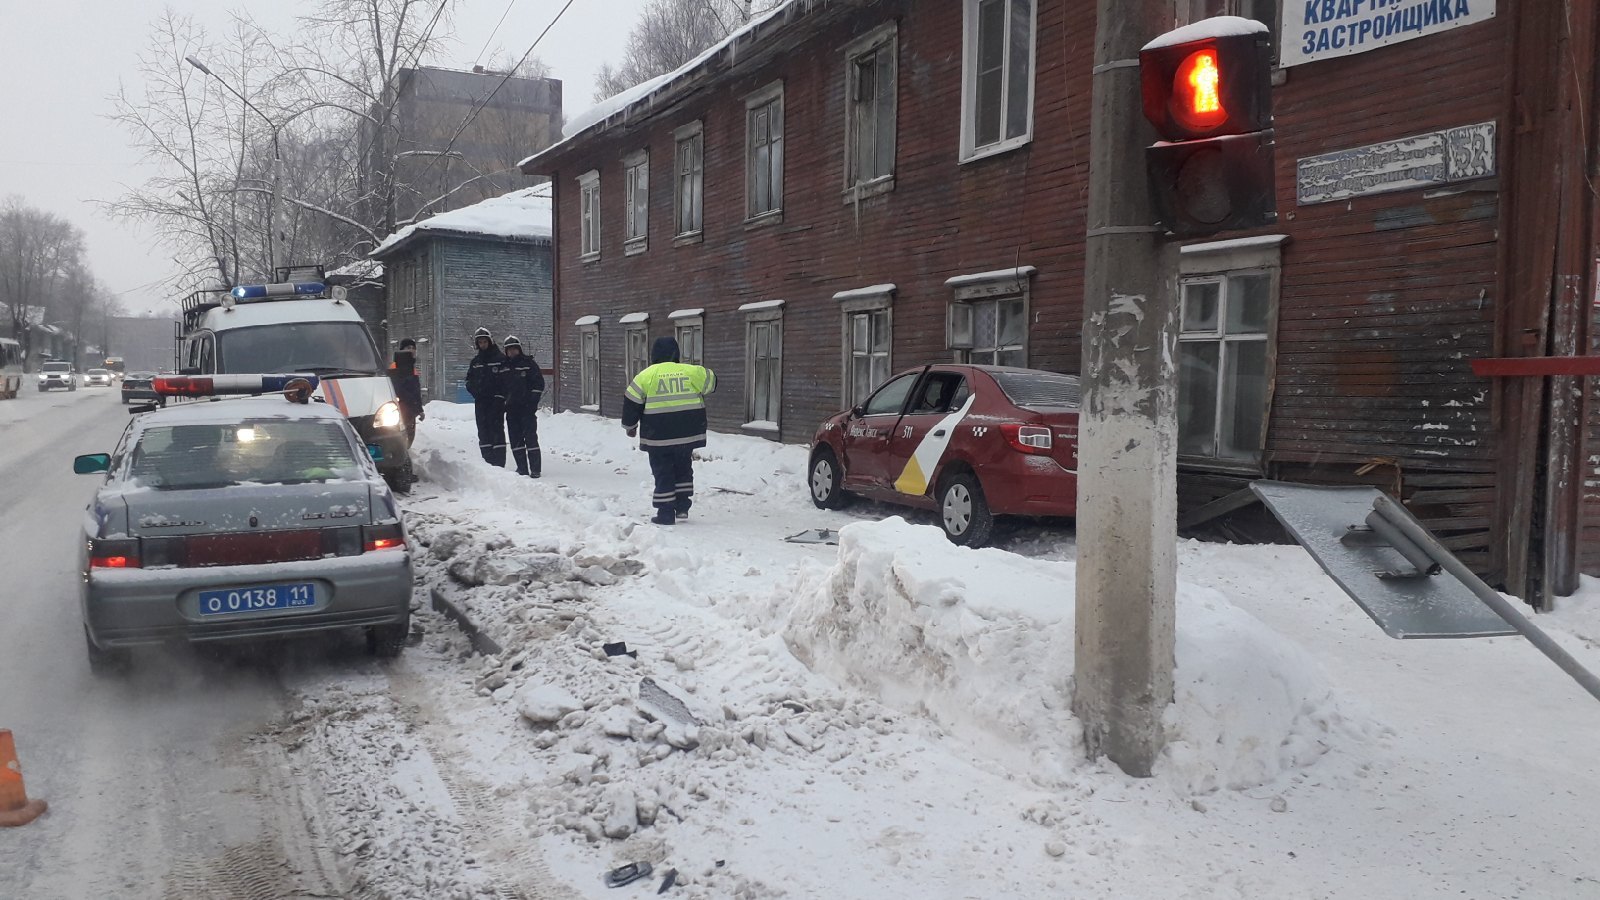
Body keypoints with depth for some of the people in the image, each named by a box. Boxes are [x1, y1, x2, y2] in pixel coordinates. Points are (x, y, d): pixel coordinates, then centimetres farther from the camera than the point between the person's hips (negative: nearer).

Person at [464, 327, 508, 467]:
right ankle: (487, 462, 10)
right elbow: (469, 380, 25)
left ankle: (499, 463, -9)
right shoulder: (475, 362, 18)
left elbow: (507, 379, -6)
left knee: (496, 429, -9)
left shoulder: (500, 359, 0)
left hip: (496, 401, -6)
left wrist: (502, 396, -15)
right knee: (483, 431, 5)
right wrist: (474, 390, 4)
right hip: (480, 401, 6)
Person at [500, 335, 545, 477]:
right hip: (511, 408, 5)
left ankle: (535, 469, -7)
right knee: (515, 439, 5)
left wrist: (533, 402, -11)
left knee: (530, 437, -8)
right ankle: (522, 468, 11)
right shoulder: (504, 366, 13)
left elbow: (539, 384, -4)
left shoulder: (529, 363, -1)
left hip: (527, 407, -5)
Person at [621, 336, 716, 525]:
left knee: (663, 474, 5)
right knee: (683, 470, 20)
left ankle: (665, 514, 5)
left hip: (658, 437, -2)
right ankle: (682, 507, 19)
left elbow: (631, 403, -1)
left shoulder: (646, 375, -4)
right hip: (688, 434, 3)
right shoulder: (690, 372, 1)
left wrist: (630, 426, 14)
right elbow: (711, 381, 17)